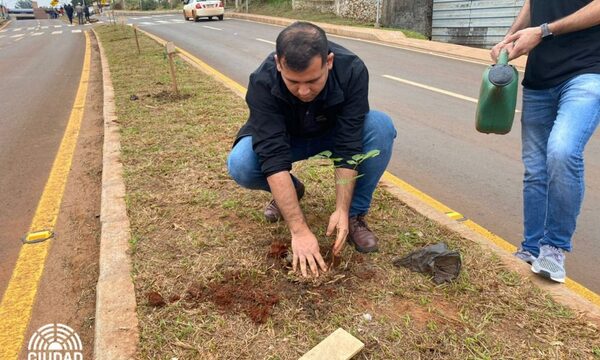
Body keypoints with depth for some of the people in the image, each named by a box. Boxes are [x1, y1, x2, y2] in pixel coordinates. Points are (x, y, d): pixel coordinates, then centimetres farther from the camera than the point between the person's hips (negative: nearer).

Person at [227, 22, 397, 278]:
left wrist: (342, 210, -36)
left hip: (333, 133, 1)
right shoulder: (263, 82, -34)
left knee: (380, 126, -30)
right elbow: (274, 159, -39)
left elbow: (348, 148, -30)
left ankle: (355, 214, -12)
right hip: (283, 138, 0)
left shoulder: (352, 71, -32)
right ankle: (289, 191, 3)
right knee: (240, 165, -31)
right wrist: (299, 230, -43)